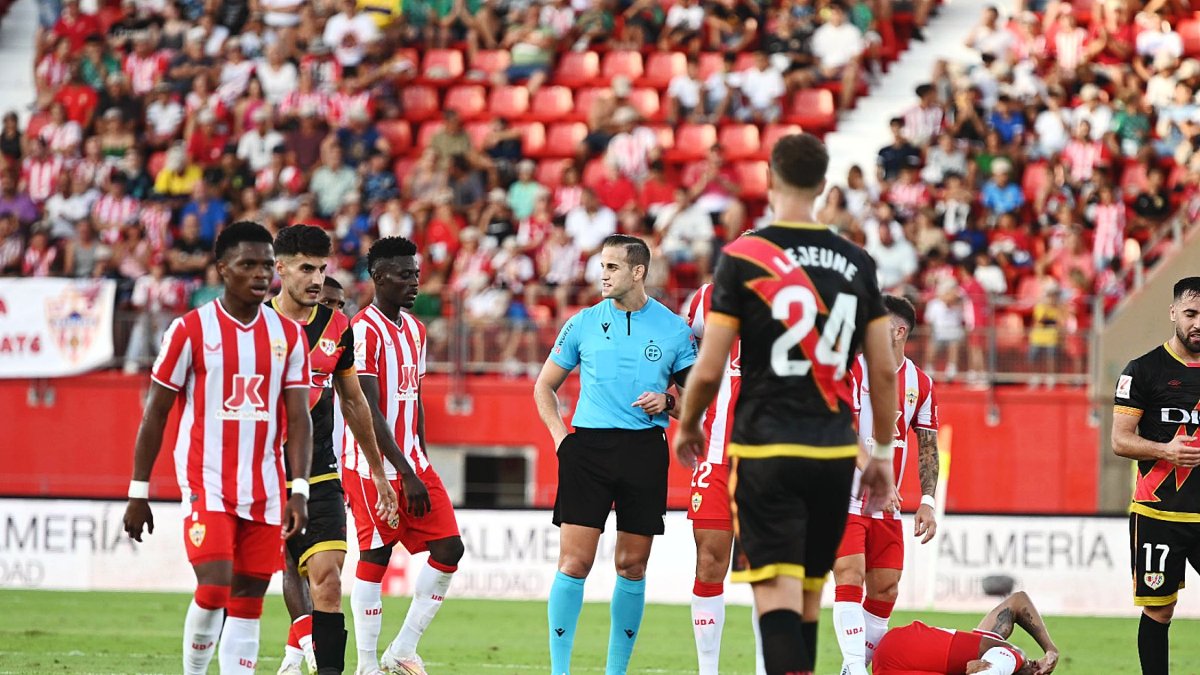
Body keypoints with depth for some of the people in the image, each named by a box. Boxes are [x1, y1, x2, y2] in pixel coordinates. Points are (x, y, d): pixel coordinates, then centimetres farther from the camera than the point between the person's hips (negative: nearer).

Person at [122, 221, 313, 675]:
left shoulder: (288, 336, 7)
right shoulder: (191, 330, -3)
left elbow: (298, 419, 4)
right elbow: (155, 415, 0)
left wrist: (299, 489, -7)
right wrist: (138, 492, -1)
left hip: (264, 491, 4)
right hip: (206, 484, -4)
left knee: (248, 600, 3)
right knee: (214, 590, -16)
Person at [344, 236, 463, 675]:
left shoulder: (415, 330, 14)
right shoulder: (364, 331, -13)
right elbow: (367, 411, -17)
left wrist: (421, 466, 16)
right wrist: (405, 474, -18)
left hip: (411, 462, 8)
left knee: (448, 548, 1)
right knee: (374, 557, -3)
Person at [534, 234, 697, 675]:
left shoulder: (673, 329, 4)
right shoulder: (584, 324, 6)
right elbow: (545, 386, 15)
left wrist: (668, 402, -9)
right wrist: (559, 433, 1)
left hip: (646, 451, 0)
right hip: (589, 448, 0)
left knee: (632, 567, 4)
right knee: (575, 563, -8)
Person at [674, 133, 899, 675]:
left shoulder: (743, 257, -6)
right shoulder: (856, 263, 6)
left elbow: (708, 370, -5)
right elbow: (885, 370, 8)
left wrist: (687, 428, 13)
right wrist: (883, 452, 19)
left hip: (766, 451, -4)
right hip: (835, 449, 4)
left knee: (777, 594, -10)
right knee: (808, 598, 14)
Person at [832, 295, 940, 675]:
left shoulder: (920, 382, 6)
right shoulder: (852, 369, -8)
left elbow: (927, 447, 11)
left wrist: (927, 501, 1)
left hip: (887, 505, 5)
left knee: (885, 590, 4)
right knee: (850, 578, -16)